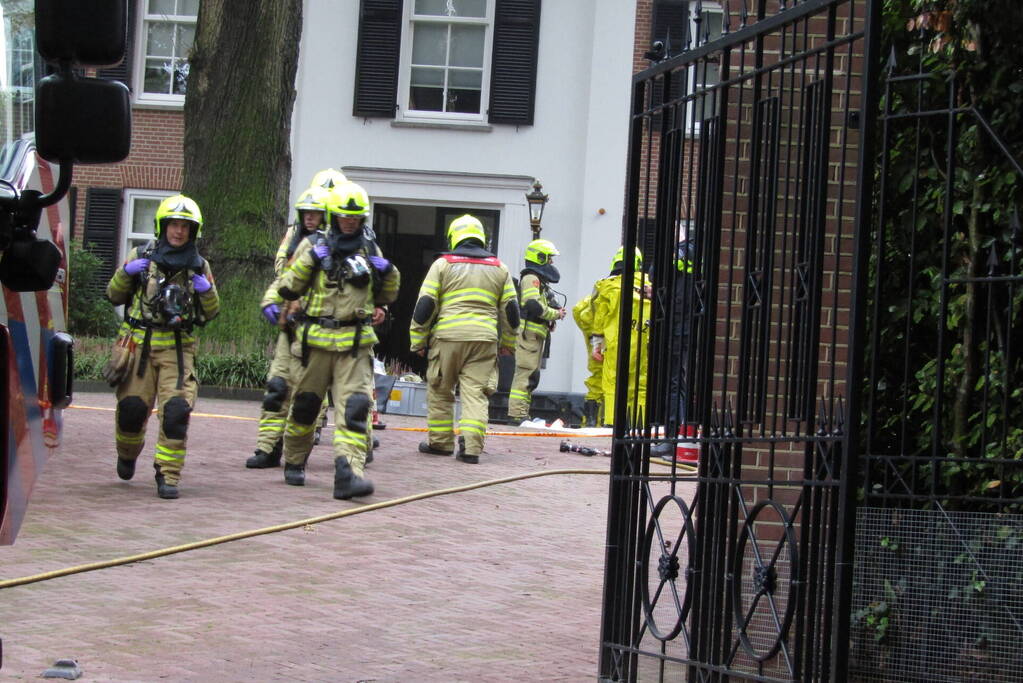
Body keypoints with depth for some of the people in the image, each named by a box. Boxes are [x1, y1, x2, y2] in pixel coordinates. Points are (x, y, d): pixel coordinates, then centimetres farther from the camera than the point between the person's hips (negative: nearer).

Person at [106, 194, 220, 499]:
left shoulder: (199, 266, 10)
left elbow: (211, 313, 11)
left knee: (176, 410, -15)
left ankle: (168, 475, -9)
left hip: (177, 348, 0)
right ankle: (127, 454, 32)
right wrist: (126, 273, -9)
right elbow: (114, 297, 9)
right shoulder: (141, 257, 7)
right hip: (139, 344, 0)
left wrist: (207, 290, -9)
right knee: (131, 407, 0)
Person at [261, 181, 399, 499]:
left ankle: (348, 473, -24)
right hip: (318, 340, -1)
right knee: (305, 404, 11)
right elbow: (289, 284, -3)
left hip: (356, 343, 1)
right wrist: (271, 302, -20)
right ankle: (293, 463, 32)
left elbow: (386, 292, 28)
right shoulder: (316, 249, 1)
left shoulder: (370, 251, 13)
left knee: (355, 407, -14)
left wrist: (387, 273, 10)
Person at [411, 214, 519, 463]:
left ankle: (440, 442, 17)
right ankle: (472, 447, -9)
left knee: (439, 391, 11)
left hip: (447, 337, -2)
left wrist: (418, 340, 7)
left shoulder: (443, 264, 4)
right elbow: (510, 309, 16)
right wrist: (508, 344, 26)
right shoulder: (499, 268, 13)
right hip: (484, 339, 2)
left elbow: (425, 305, 0)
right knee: (476, 393, 0)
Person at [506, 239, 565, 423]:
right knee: (526, 372, -12)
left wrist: (555, 312, 6)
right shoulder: (531, 278, -10)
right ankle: (517, 412, -14)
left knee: (532, 375, 12)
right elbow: (533, 306, -21)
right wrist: (555, 314, -10)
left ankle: (522, 414, 15)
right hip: (529, 332, -11)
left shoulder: (539, 280, 23)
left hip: (536, 334, 11)